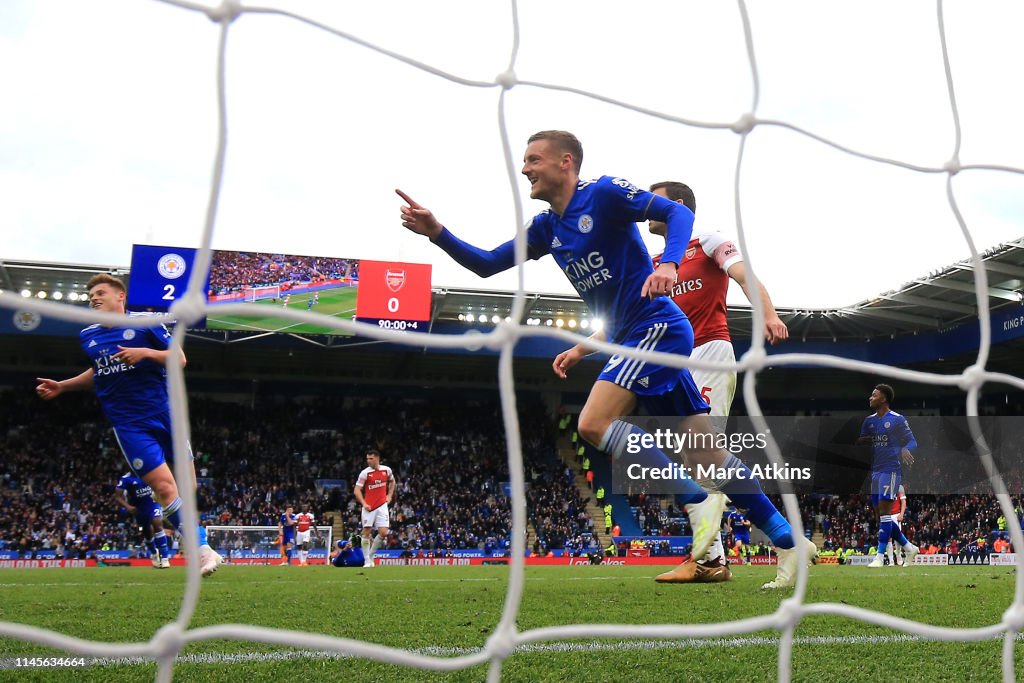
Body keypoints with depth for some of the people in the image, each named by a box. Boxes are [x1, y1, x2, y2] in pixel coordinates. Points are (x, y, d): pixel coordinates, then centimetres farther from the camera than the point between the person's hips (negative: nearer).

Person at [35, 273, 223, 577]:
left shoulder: (146, 322, -2)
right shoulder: (88, 336, 9)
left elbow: (179, 358, -4)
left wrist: (145, 352, -19)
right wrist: (61, 386, 19)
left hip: (165, 414, -1)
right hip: (129, 424, 1)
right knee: (164, 486, -14)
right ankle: (203, 550, -7)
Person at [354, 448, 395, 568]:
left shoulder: (387, 470, 2)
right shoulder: (365, 473, -8)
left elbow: (392, 481, 23)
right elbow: (356, 490, -9)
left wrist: (389, 495, 12)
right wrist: (364, 503, -21)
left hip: (382, 505, 2)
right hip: (369, 506, -2)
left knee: (383, 532, -7)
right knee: (366, 532, -2)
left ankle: (371, 555, 13)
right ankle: (367, 561, 6)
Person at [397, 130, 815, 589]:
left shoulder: (604, 193, -8)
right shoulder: (546, 228, 15)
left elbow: (678, 212, -14)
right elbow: (486, 265, 15)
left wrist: (668, 265, -32)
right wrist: (436, 232, 1)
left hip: (656, 326, -8)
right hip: (631, 340, 8)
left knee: (594, 423, -19)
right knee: (706, 455, 6)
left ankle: (697, 501, -11)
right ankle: (790, 543, 11)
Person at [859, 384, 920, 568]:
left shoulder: (897, 420, -5)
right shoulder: (869, 420, 14)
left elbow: (912, 441, -4)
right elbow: (859, 441, 15)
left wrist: (905, 449, -26)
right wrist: (864, 440, -9)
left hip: (891, 470, -8)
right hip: (875, 470, 8)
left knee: (884, 511, -11)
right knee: (880, 514, 9)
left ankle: (880, 556, -9)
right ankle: (909, 547, 22)